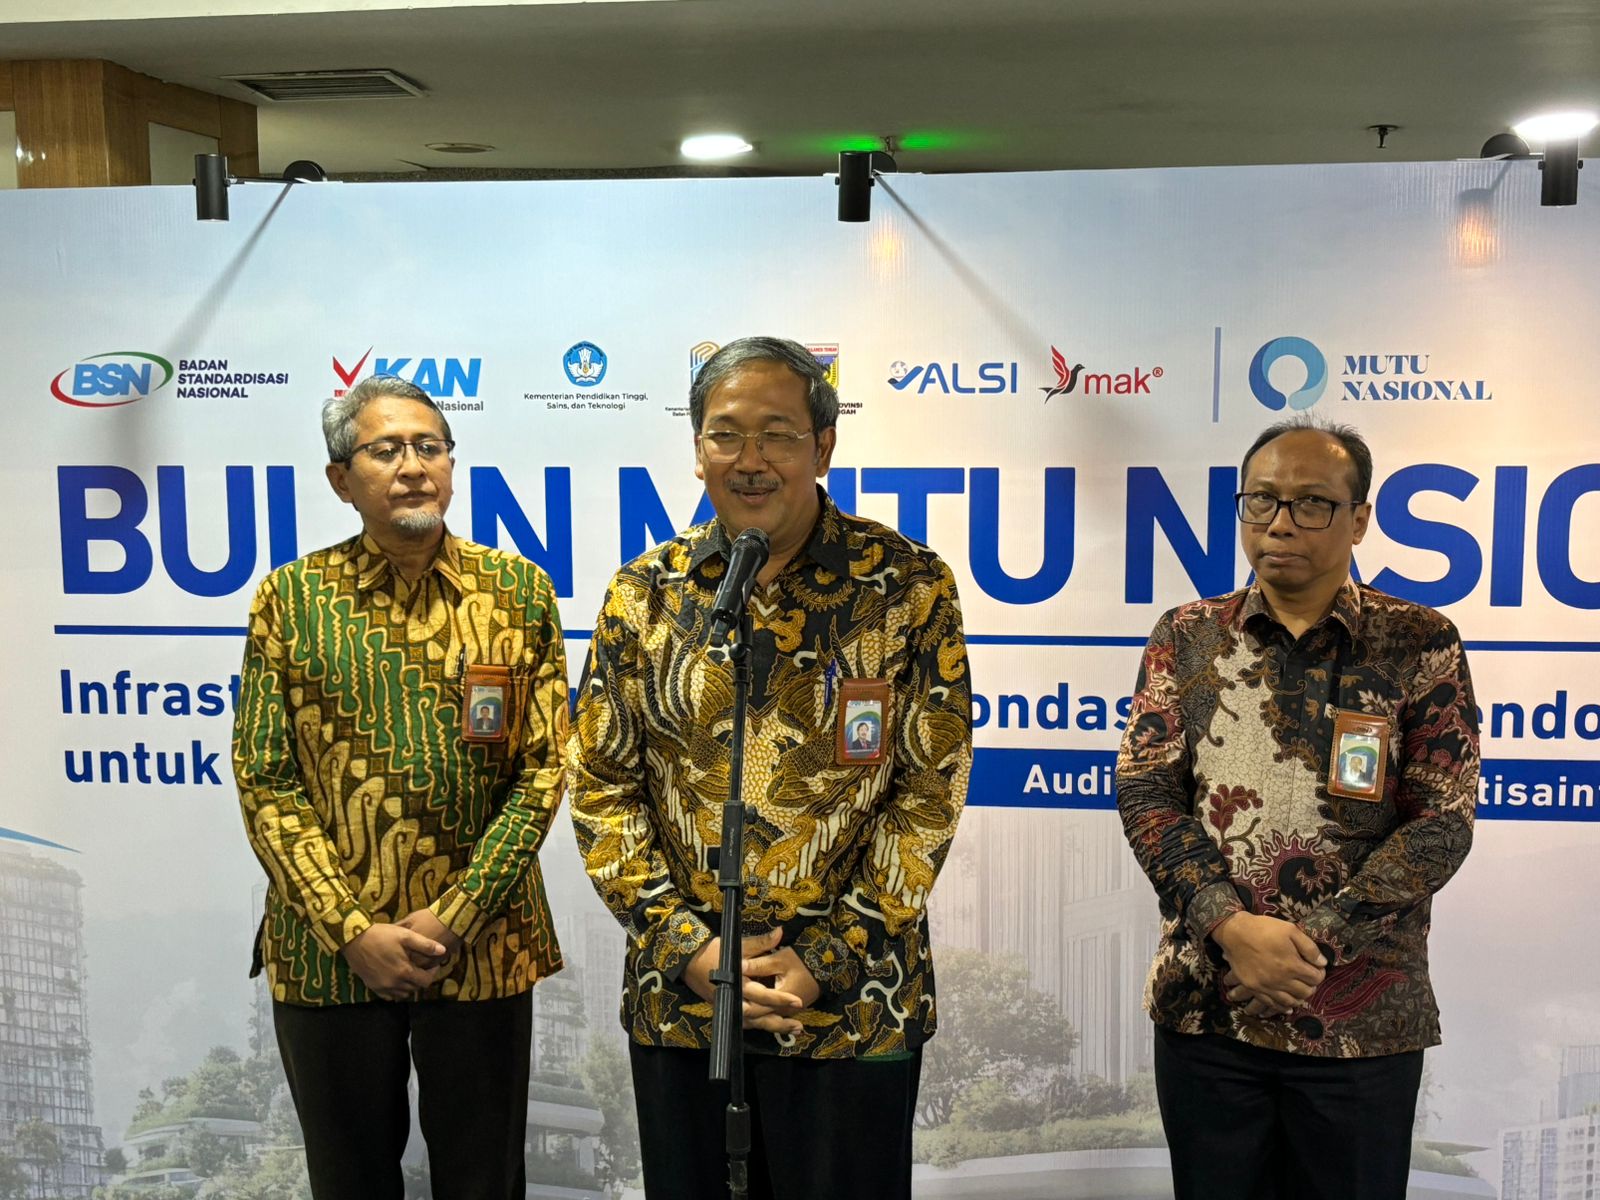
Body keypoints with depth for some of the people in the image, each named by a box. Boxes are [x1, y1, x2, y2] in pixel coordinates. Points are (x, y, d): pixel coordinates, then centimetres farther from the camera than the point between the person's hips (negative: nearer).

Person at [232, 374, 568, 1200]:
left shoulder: (518, 590, 0)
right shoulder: (290, 597, 0)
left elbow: (542, 768, -3)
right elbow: (265, 781, -2)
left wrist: (455, 918, -10)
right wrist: (353, 930, -11)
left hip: (482, 947, 0)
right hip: (327, 950, 0)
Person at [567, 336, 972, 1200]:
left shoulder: (908, 586, -5)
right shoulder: (643, 593, 2)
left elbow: (931, 789, -7)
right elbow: (600, 782, 3)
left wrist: (827, 959, -12)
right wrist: (686, 945, -7)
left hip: (852, 1004, -2)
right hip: (677, 996, 3)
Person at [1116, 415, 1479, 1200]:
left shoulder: (1420, 645, -1)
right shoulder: (1186, 637, 4)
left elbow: (1443, 819, -5)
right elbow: (1145, 792, -2)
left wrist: (1312, 945, -14)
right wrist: (1233, 927, -16)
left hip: (1362, 1016, -1)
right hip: (1205, 1008, 1)